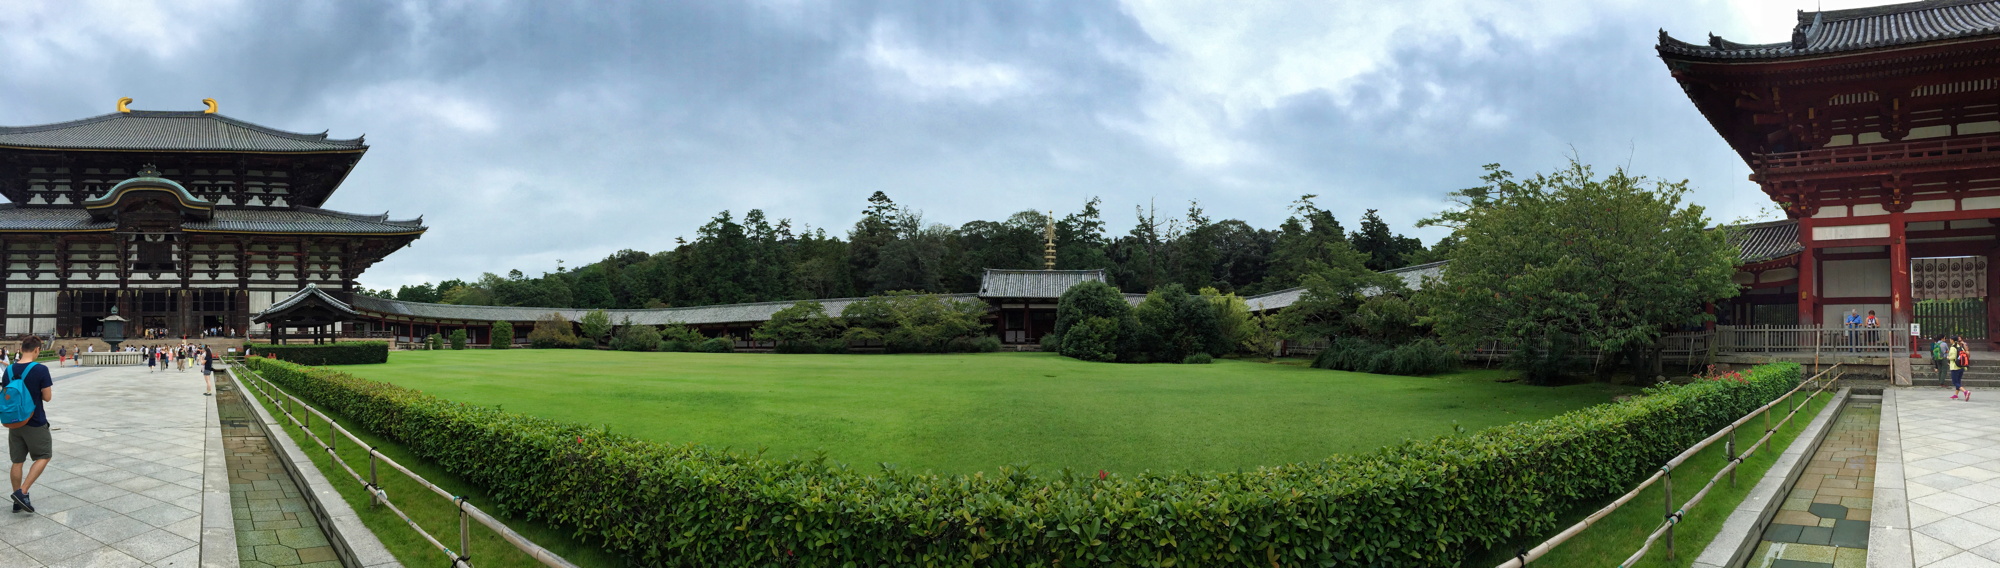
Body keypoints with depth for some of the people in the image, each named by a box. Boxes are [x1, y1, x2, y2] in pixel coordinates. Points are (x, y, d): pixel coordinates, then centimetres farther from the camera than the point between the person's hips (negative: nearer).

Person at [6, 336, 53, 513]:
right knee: (43, 457, 10)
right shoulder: (41, 370, -17)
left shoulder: (9, 370, 1)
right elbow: (47, 397, -12)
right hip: (35, 423, -5)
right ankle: (22, 491, -4)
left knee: (17, 462, 12)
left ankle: (18, 502, 16)